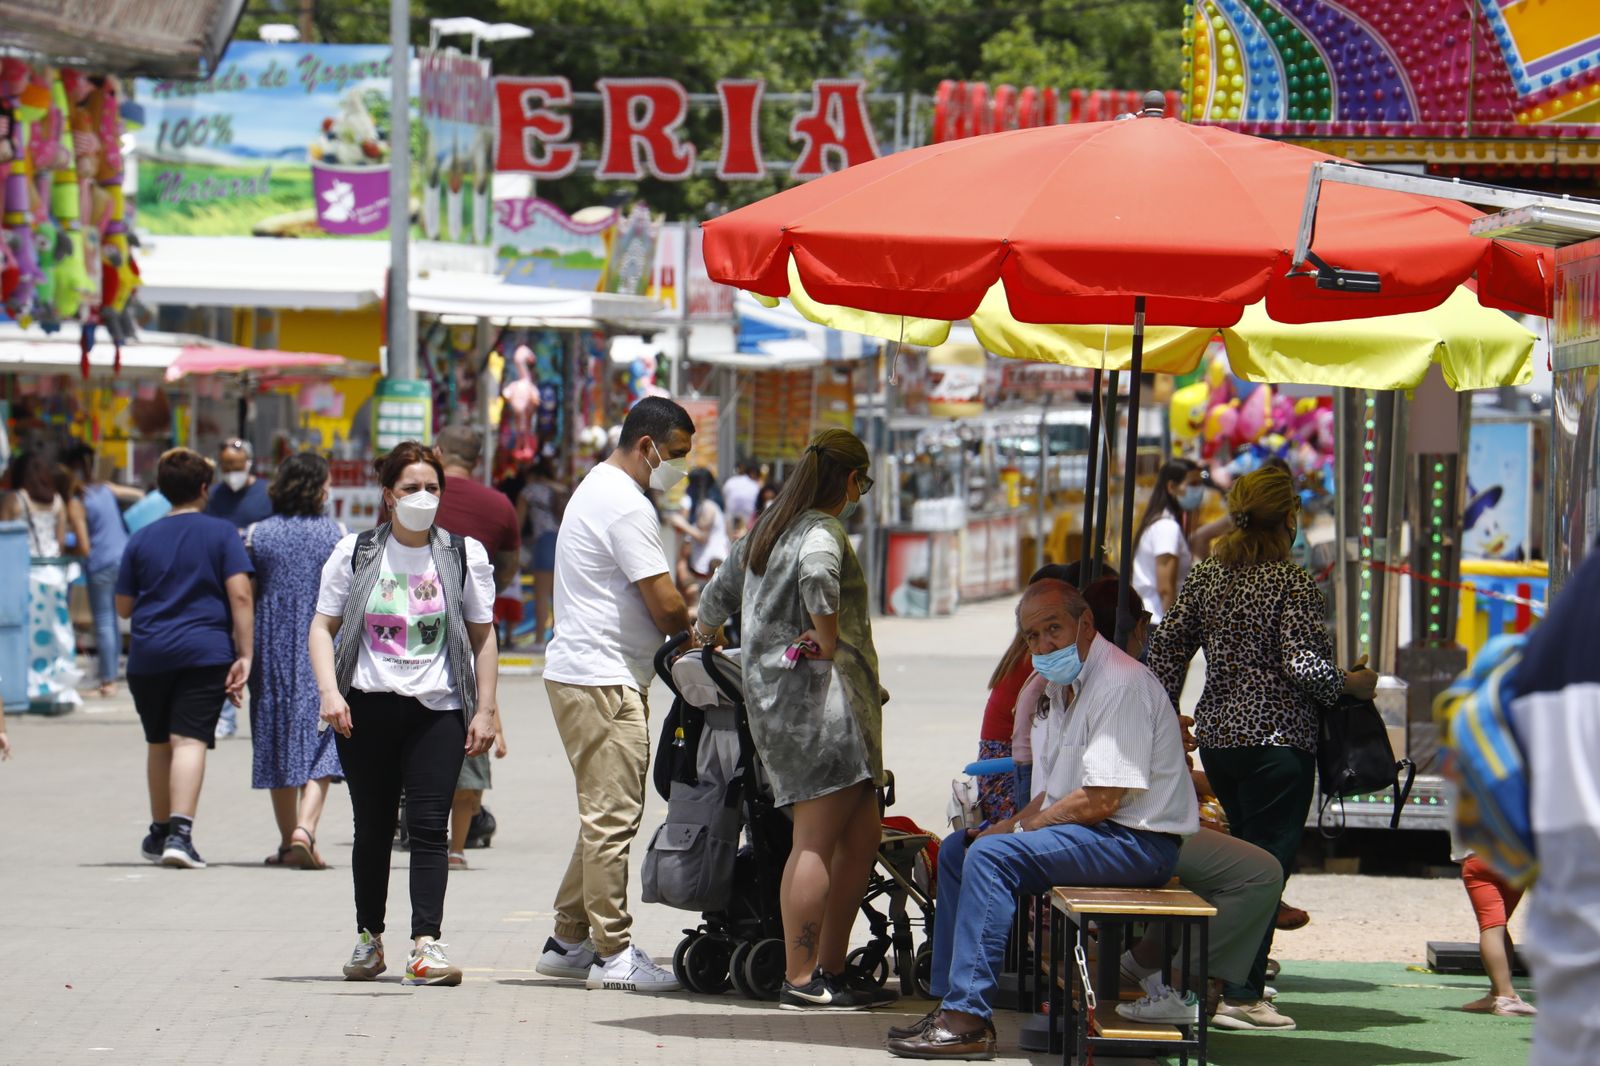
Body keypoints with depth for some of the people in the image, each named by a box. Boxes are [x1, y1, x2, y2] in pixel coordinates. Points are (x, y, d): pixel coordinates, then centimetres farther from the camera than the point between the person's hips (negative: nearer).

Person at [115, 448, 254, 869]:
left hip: (148, 655, 3)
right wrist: (244, 655, -7)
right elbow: (240, 595, -8)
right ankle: (180, 832, -25)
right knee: (190, 740, -9)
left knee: (159, 743, 17)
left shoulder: (142, 539, 8)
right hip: (205, 652, -3)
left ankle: (160, 832, 29)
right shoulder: (222, 534, 1)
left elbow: (124, 607, 12)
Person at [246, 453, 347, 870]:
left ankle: (288, 841, 15)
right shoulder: (336, 534, -3)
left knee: (279, 742, 12)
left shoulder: (257, 535, 1)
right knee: (321, 744, -1)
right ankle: (305, 828, -22)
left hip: (273, 652, 2)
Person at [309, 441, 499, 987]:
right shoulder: (356, 553, 6)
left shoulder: (464, 555, 7)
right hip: (367, 708, 1)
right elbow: (323, 626, 6)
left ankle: (426, 943, -14)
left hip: (437, 710, -1)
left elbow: (483, 636, 11)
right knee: (373, 828, 8)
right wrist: (329, 691, -8)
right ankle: (369, 939, 20)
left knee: (429, 825, -10)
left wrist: (485, 710, 5)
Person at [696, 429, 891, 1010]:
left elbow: (719, 593, 34)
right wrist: (828, 644, -19)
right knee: (817, 841, -9)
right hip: (817, 696, -10)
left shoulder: (764, 531, 20)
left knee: (861, 832, 13)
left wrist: (703, 635, 54)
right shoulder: (823, 532, -9)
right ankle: (801, 979, -10)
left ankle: (830, 967, 15)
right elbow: (816, 576, -33)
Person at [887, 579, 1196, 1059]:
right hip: (1087, 830, 11)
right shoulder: (1062, 685, 15)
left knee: (992, 855, -25)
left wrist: (1016, 830, -14)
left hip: (1136, 840, -11)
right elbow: (1056, 792, 19)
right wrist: (1011, 826, -1)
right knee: (956, 849, 12)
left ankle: (969, 1019, -27)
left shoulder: (1121, 684, -18)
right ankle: (949, 1002, 9)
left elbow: (1100, 800, -23)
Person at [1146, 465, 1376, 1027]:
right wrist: (1354, 683, 0)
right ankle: (1239, 994, -6)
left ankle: (1233, 975, 23)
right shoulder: (1293, 584, -11)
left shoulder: (1205, 576, 7)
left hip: (1215, 736, 7)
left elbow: (1167, 645, 8)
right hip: (1276, 741, -7)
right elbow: (1304, 665, -18)